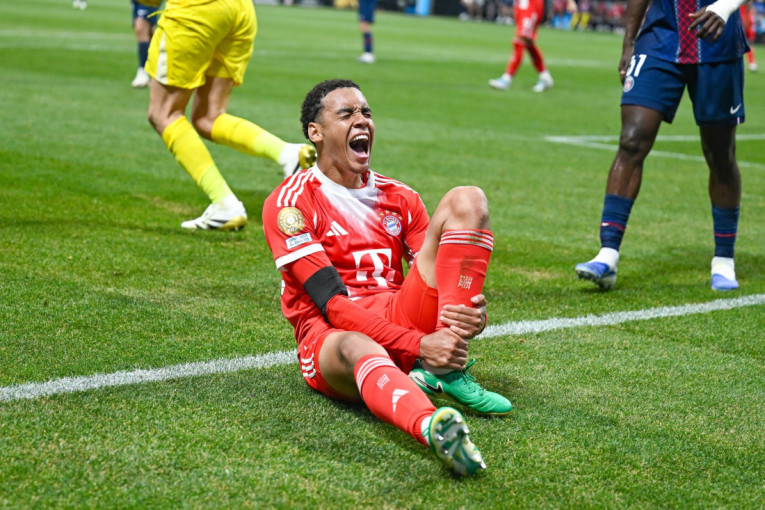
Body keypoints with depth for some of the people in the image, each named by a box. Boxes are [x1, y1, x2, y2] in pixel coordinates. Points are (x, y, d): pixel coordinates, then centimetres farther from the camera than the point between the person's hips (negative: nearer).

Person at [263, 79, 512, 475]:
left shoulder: (399, 198, 16)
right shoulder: (289, 203, -3)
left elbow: (435, 280, 11)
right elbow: (333, 304, -13)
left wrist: (471, 312, -15)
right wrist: (419, 345, -25)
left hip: (402, 319, 5)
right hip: (331, 335, -5)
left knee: (465, 201, -8)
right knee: (358, 348, -44)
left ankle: (446, 373, -22)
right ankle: (434, 428, -78)